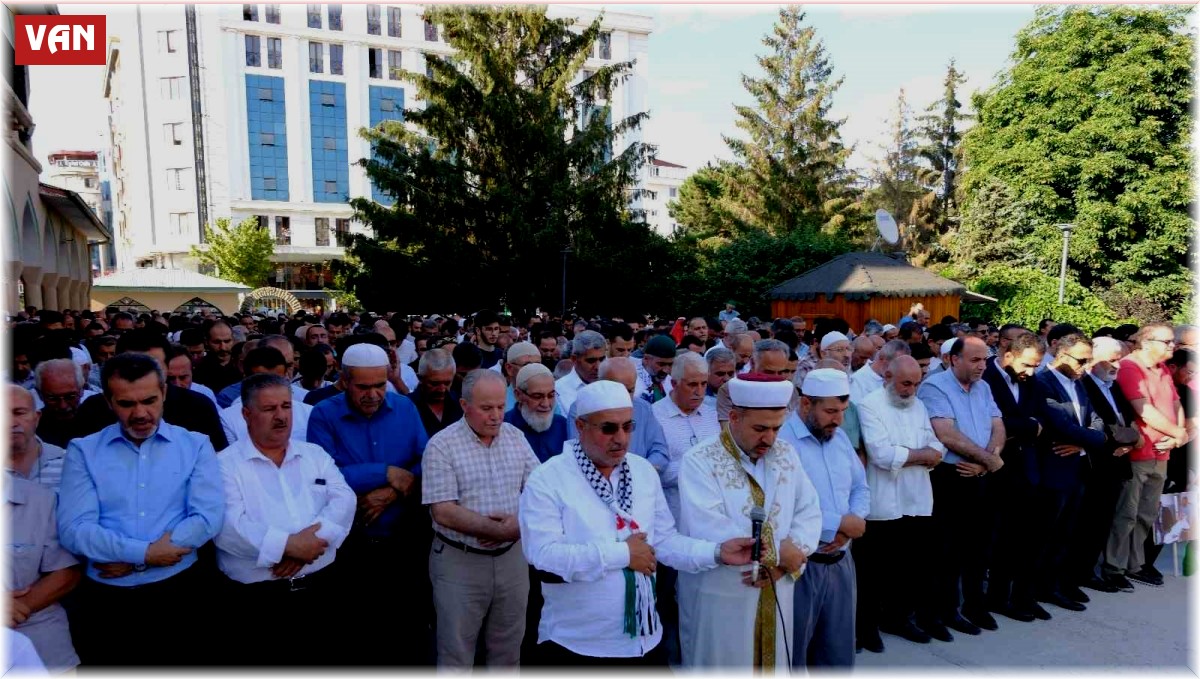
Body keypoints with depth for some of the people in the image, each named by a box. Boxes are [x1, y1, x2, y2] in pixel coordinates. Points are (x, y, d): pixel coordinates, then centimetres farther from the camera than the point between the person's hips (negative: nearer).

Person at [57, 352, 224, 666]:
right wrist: (144, 553, -16)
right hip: (106, 600, 0)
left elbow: (209, 518, -11)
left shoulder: (195, 445, 2)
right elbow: (73, 529, -8)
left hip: (179, 593, 0)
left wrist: (132, 563, -13)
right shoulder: (83, 451, 3)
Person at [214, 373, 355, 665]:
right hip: (256, 599, -4)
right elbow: (228, 525, -16)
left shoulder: (315, 454, 11)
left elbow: (344, 500, -2)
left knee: (324, 664, 14)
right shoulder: (226, 464, -2)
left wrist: (309, 543, -17)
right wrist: (287, 544, -21)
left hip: (319, 589, 4)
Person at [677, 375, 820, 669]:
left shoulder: (784, 453, 4)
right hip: (719, 598, -5)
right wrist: (778, 552, -18)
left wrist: (785, 561, -15)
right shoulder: (700, 461, -17)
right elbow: (708, 531, -27)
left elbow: (809, 511, 3)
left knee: (773, 664, 19)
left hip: (775, 593, 6)